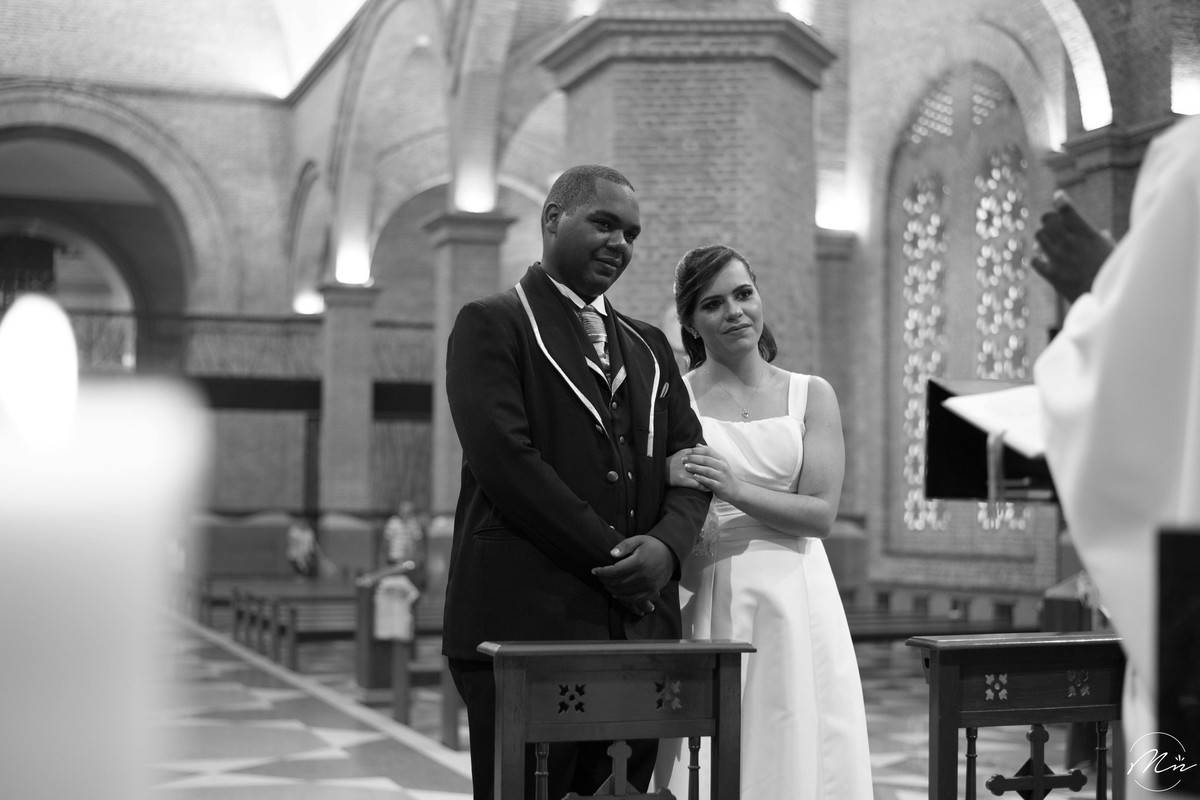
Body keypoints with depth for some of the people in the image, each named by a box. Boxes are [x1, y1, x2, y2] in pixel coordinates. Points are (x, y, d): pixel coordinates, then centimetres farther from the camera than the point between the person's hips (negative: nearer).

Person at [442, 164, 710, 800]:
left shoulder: (648, 346, 22)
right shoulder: (491, 324, 1)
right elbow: (505, 460, -11)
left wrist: (667, 543, -7)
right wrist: (609, 555, -11)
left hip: (640, 626, 6)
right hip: (526, 622, -6)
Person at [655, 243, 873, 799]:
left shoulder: (812, 395, 7)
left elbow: (821, 513, -3)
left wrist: (734, 489, -16)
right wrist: (667, 478, -18)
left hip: (793, 603, 1)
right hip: (702, 603, -1)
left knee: (795, 754, 2)